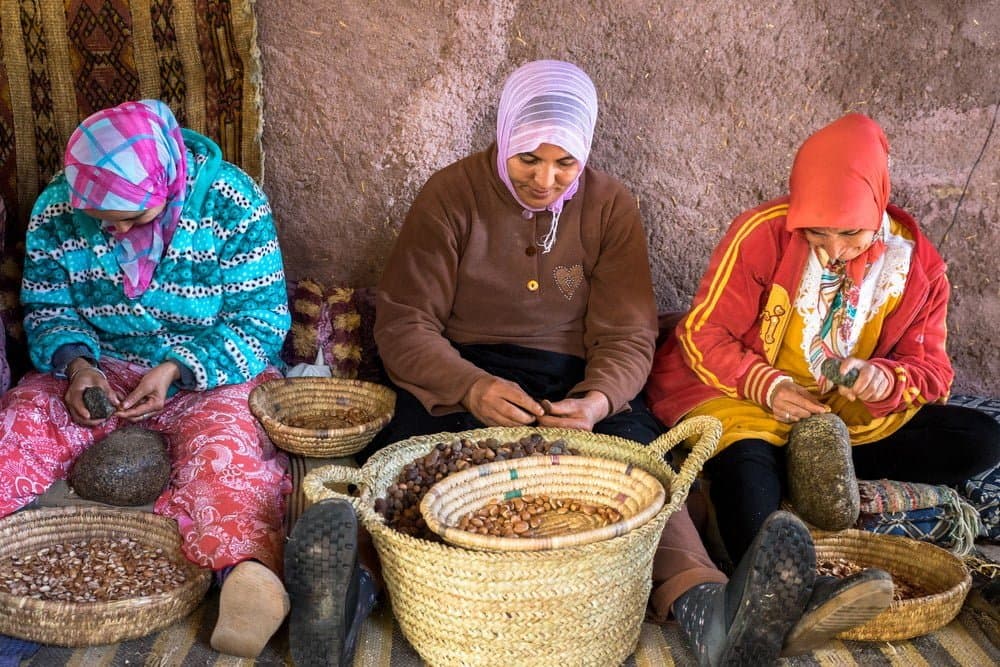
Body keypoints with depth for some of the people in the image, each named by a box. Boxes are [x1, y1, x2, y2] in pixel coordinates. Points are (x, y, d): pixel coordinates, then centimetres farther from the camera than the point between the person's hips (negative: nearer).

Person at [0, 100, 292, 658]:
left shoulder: (233, 203, -15)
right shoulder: (56, 210, -4)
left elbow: (263, 320, -13)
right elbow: (47, 311, 7)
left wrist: (177, 368, -25)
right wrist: (76, 363, -15)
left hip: (212, 374, -3)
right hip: (100, 373, 4)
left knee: (222, 444, -35)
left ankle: (247, 569, -52)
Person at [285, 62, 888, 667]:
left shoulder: (611, 206, 6)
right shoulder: (451, 195, 1)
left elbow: (628, 336, 2)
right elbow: (403, 324, -4)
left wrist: (599, 399, -22)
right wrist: (472, 388, -24)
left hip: (575, 380, 1)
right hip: (461, 376, 0)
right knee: (411, 459, -33)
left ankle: (703, 602, -52)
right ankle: (357, 576, -57)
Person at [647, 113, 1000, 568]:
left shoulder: (917, 263, -4)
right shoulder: (763, 233, -15)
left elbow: (933, 371, 0)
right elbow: (701, 334, -11)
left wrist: (884, 380, -24)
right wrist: (766, 386, -28)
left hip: (848, 414, 5)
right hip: (743, 398, -5)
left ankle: (819, 464, -17)